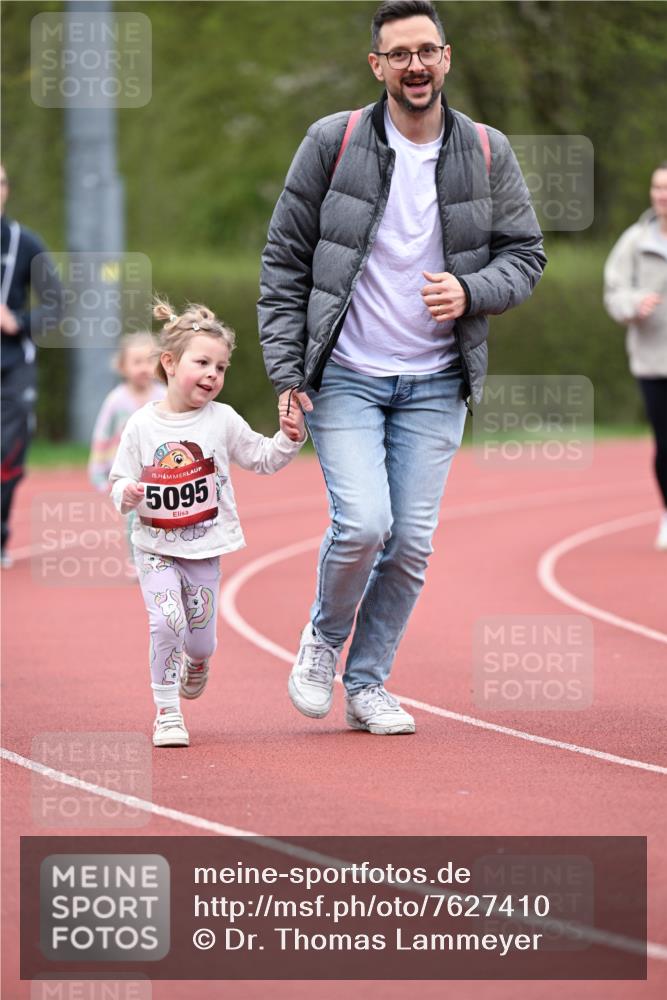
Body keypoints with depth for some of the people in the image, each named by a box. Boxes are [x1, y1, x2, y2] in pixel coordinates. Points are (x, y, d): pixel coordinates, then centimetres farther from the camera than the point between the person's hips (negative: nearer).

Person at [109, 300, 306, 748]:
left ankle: (195, 664, 46)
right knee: (167, 622, -20)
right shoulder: (142, 425, -5)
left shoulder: (223, 420, -3)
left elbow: (262, 458, 7)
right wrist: (126, 494, -21)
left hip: (204, 549, 1)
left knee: (202, 639, 6)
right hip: (156, 547, -1)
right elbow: (120, 480, 1)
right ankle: (167, 714, -5)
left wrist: (289, 438, -10)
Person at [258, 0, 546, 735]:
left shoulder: (487, 154, 2)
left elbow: (524, 254, 8)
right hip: (345, 376, -2)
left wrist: (470, 293, -14)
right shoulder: (333, 144, -5)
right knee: (363, 524, -16)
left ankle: (367, 685, 16)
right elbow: (284, 261, 0)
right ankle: (324, 635, 13)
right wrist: (286, 369, -5)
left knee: (411, 542, -1)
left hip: (435, 384, 3)